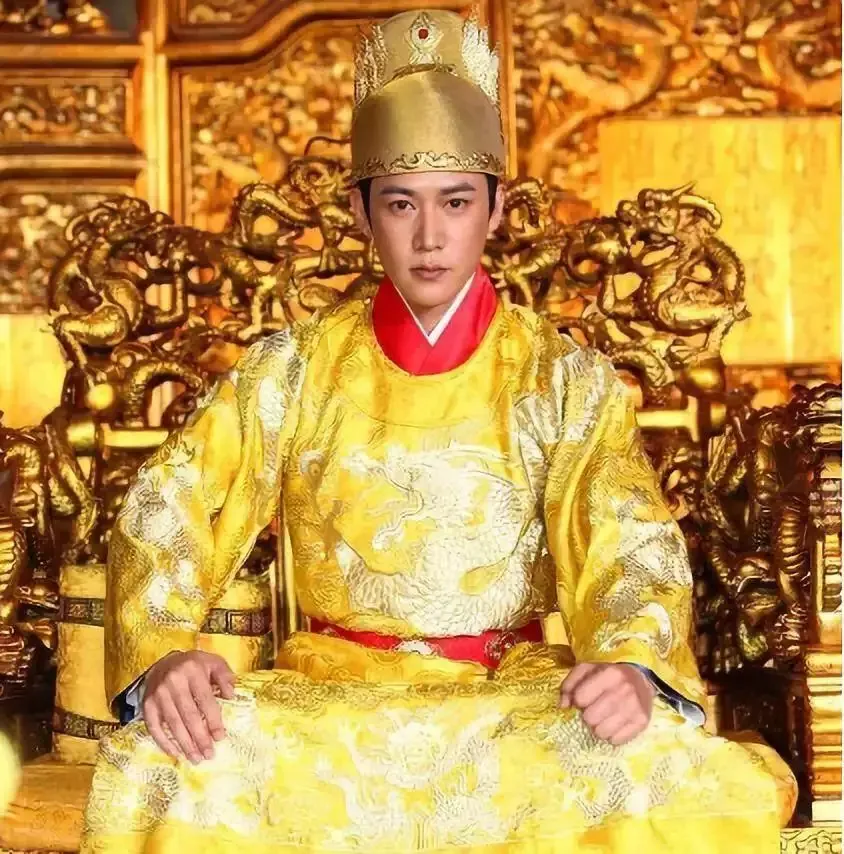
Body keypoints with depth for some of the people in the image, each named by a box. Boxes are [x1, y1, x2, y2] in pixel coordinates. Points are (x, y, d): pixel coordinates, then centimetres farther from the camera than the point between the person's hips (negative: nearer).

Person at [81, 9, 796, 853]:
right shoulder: (293, 369, 3)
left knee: (682, 780, -30)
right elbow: (165, 512, -1)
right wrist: (161, 653, -21)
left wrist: (633, 663, -30)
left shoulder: (567, 381, 2)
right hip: (324, 702, 1)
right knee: (153, 773, -28)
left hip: (512, 702, 0)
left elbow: (631, 551, -7)